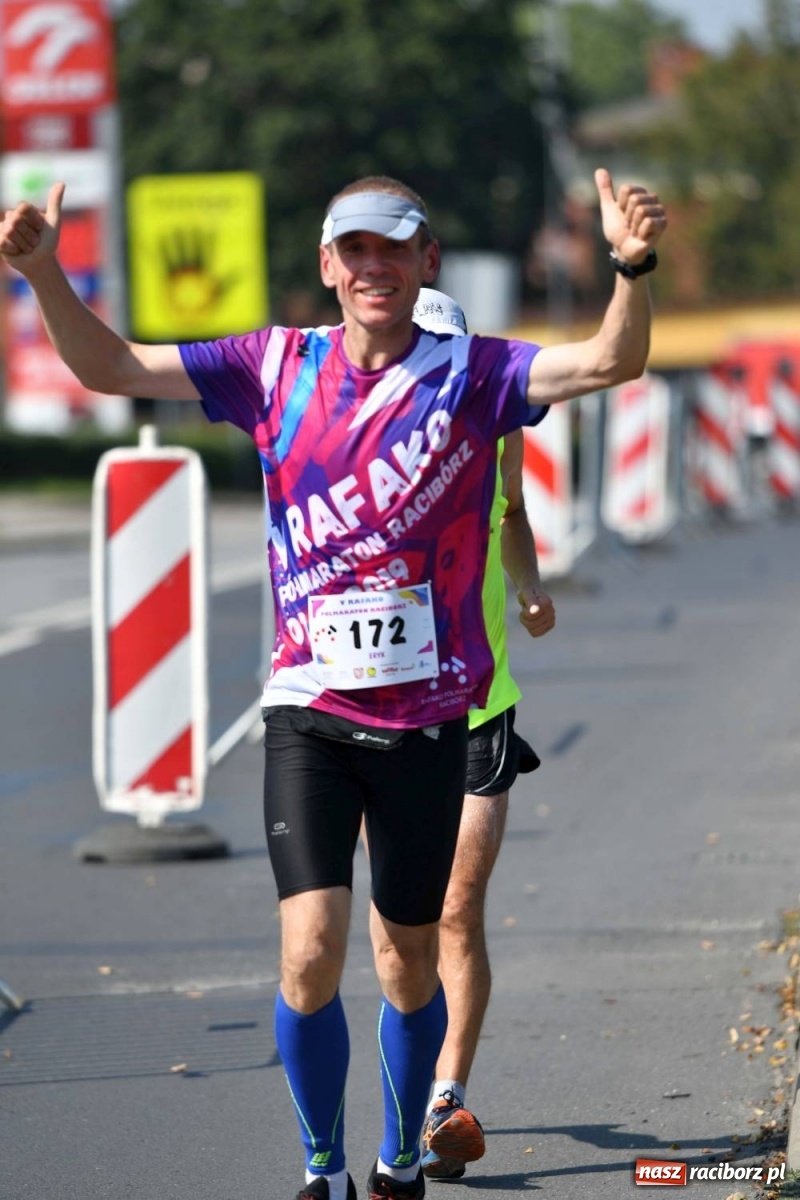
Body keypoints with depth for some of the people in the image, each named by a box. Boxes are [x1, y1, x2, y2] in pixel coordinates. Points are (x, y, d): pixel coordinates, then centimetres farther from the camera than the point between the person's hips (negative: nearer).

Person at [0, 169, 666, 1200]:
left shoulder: (471, 376, -1)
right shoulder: (277, 368, 4)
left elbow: (610, 361, -15)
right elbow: (108, 366, 4)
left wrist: (632, 268, -33)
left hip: (427, 716, 0)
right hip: (308, 710, 0)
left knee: (407, 963, 10)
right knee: (310, 953, -11)